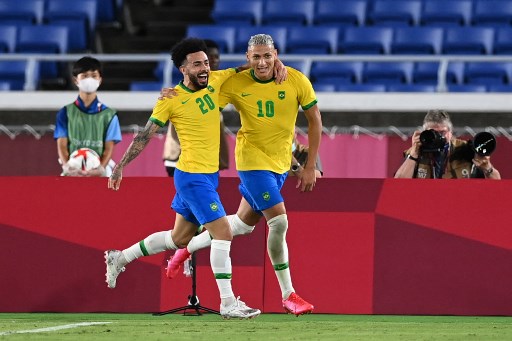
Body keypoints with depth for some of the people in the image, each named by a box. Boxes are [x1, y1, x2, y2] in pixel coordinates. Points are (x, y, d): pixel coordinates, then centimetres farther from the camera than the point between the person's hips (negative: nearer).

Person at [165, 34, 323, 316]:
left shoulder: (296, 81, -11)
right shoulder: (236, 84, -14)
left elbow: (314, 120, -1)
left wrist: (310, 167, -2)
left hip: (280, 162, 4)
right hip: (252, 159, -4)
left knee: (244, 223, 16)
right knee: (279, 221, -15)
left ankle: (188, 248, 39)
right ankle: (288, 295, -4)